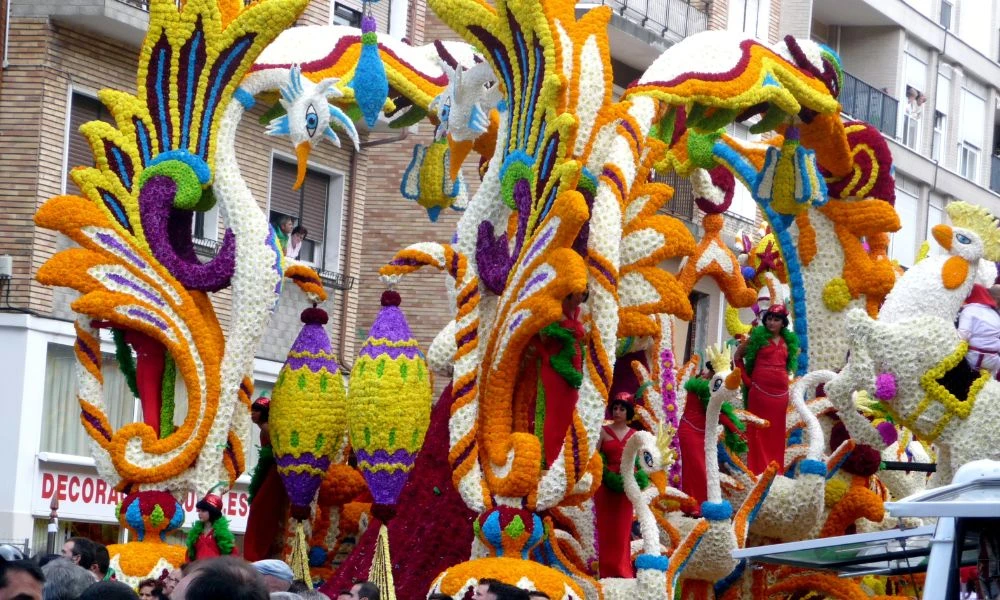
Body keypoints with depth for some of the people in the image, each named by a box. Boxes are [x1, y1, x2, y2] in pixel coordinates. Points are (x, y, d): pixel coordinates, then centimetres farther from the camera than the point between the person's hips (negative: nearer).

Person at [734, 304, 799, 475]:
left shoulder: (788, 341, 13)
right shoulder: (758, 337, 2)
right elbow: (738, 356, 6)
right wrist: (747, 378, 0)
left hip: (780, 391, 4)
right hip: (760, 389, -4)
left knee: (777, 434, 4)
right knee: (759, 431, -4)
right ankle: (758, 472, -3)